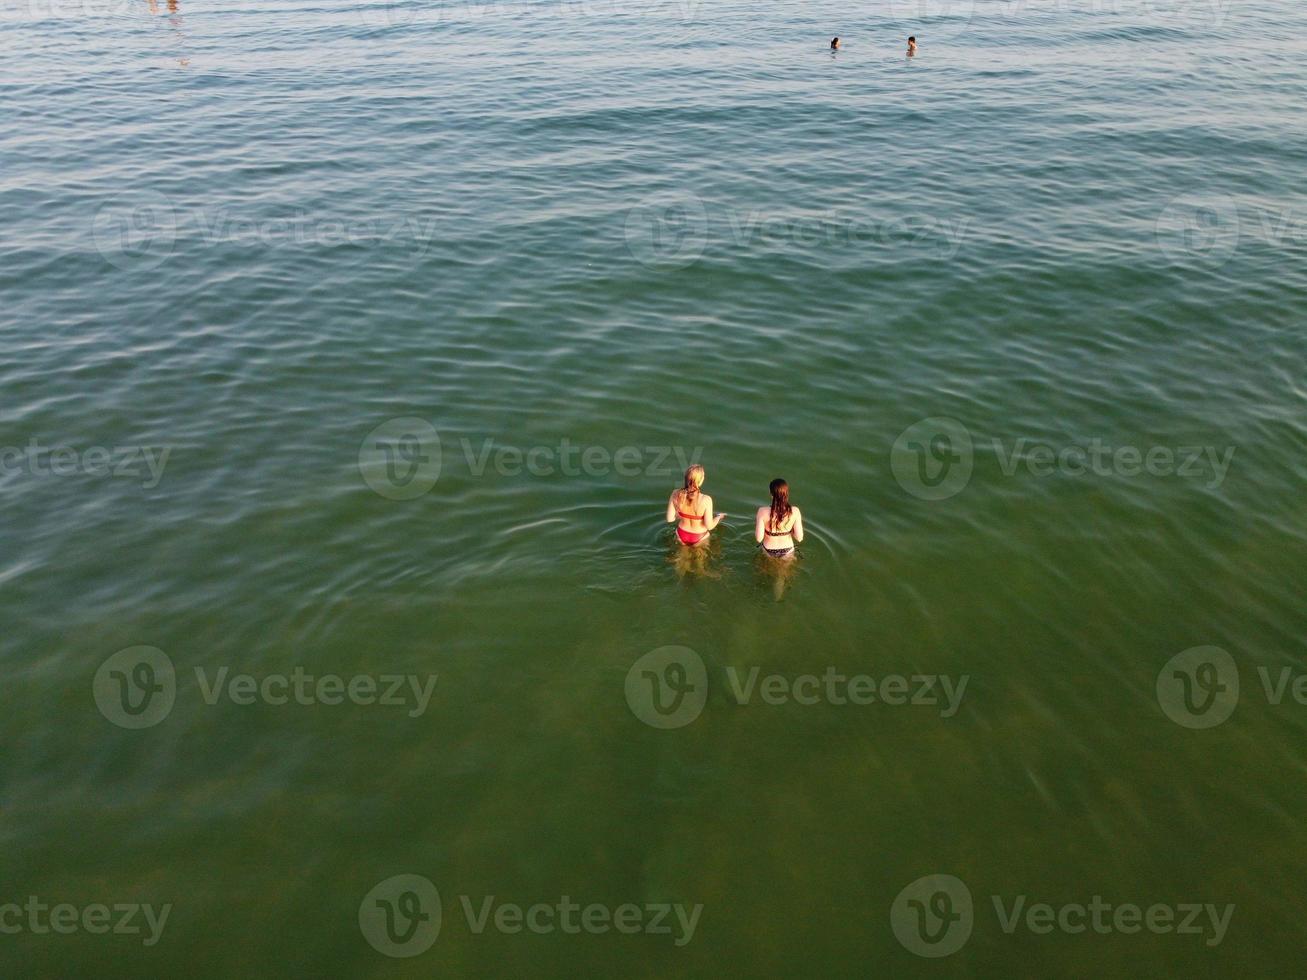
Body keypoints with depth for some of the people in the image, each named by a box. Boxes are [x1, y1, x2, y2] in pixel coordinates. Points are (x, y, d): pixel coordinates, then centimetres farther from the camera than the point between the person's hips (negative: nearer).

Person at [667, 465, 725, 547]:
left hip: (681, 535, 4)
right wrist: (719, 517, -1)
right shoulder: (706, 500, -32)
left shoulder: (676, 494, -22)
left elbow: (669, 519, -11)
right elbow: (709, 526, -22)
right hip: (699, 538, -3)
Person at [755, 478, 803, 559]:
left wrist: (756, 523, -2)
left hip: (768, 551, 0)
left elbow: (758, 539, -20)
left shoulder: (763, 512, -29)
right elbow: (799, 538, -16)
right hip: (787, 551, 0)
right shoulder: (794, 511, -25)